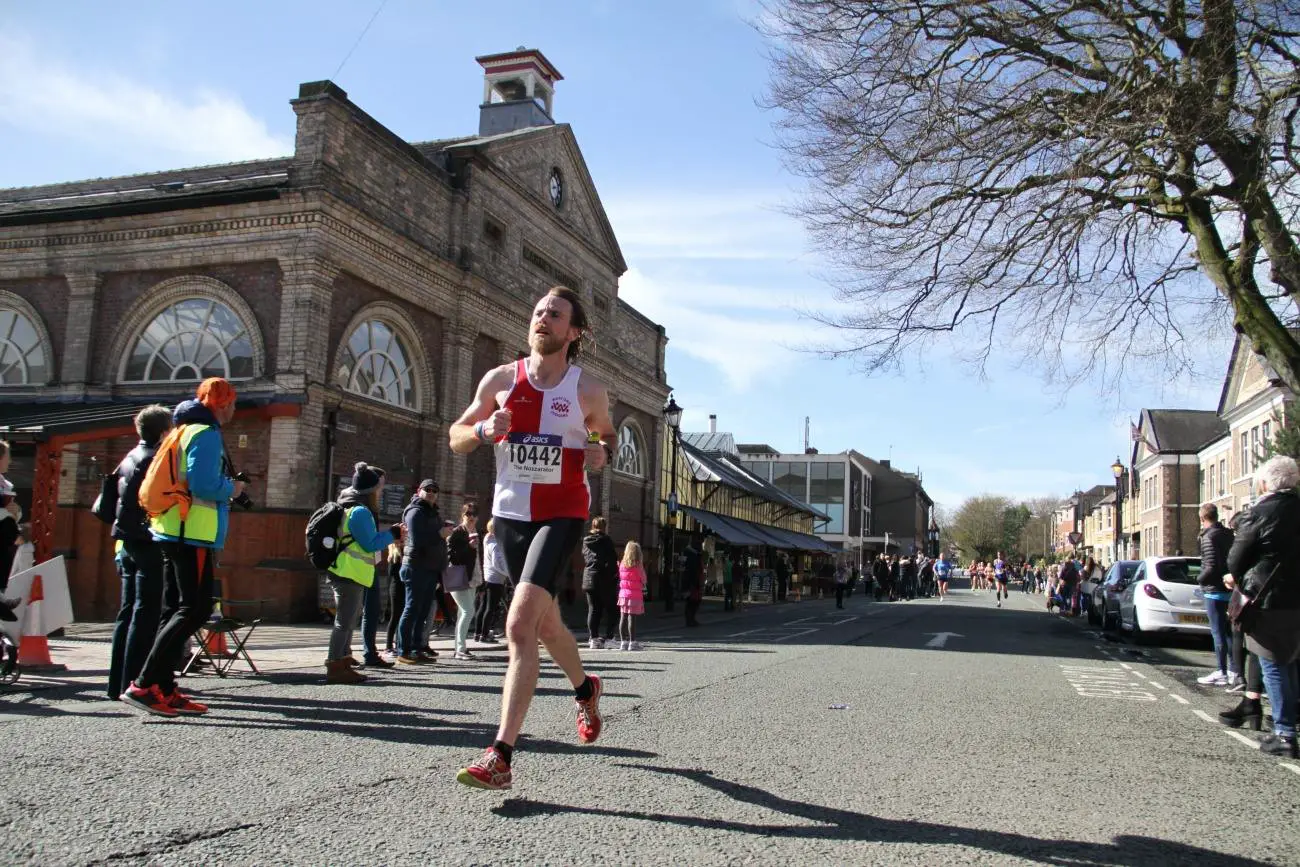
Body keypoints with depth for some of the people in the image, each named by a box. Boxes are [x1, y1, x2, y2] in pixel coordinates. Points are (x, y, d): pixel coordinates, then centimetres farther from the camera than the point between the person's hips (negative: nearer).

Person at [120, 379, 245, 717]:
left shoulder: (184, 431, 21)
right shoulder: (207, 433, -9)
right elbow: (203, 483, -21)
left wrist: (226, 487, 19)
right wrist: (232, 489, -4)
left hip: (170, 531, 10)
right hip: (194, 533, -10)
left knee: (178, 609, 11)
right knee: (196, 609, -10)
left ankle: (164, 689, 12)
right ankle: (143, 684, -15)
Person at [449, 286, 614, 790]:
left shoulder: (588, 390, -3)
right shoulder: (501, 380, 1)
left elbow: (607, 434, 15)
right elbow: (456, 438, 8)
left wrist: (602, 453, -8)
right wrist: (484, 429, -15)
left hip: (562, 514, -4)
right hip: (510, 512, 4)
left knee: (520, 624, -21)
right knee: (545, 622, 20)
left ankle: (501, 758, -19)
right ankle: (585, 689, 51)